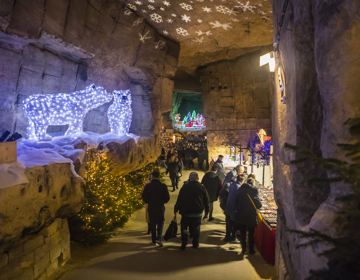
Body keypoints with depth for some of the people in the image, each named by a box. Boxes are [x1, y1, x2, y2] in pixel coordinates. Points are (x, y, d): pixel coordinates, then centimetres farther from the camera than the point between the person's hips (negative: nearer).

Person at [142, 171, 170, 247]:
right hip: (160, 208, 0)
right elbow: (167, 198, -6)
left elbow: (144, 198, -6)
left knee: (152, 224, 15)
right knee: (160, 223, 16)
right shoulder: (163, 186, -11)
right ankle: (158, 237, -3)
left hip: (151, 208, 0)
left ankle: (154, 240, 23)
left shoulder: (147, 186, -12)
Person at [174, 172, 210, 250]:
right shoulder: (202, 187, -2)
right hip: (198, 213, 1)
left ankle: (184, 244, 9)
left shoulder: (184, 187, -6)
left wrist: (176, 209, 8)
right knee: (196, 228, 13)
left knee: (184, 228, 11)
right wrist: (206, 211, 12)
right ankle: (195, 244, 19)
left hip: (186, 212, -1)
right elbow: (206, 200, 3)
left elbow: (179, 199, -3)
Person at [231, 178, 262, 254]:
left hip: (241, 215, 3)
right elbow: (258, 204, -12)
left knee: (242, 233, 13)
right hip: (251, 216, -3)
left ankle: (243, 249, 19)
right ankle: (251, 250, 18)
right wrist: (259, 206, 9)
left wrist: (235, 211, 12)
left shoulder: (241, 190, 2)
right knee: (251, 234, 11)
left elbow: (236, 202, 5)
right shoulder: (255, 190, -10)